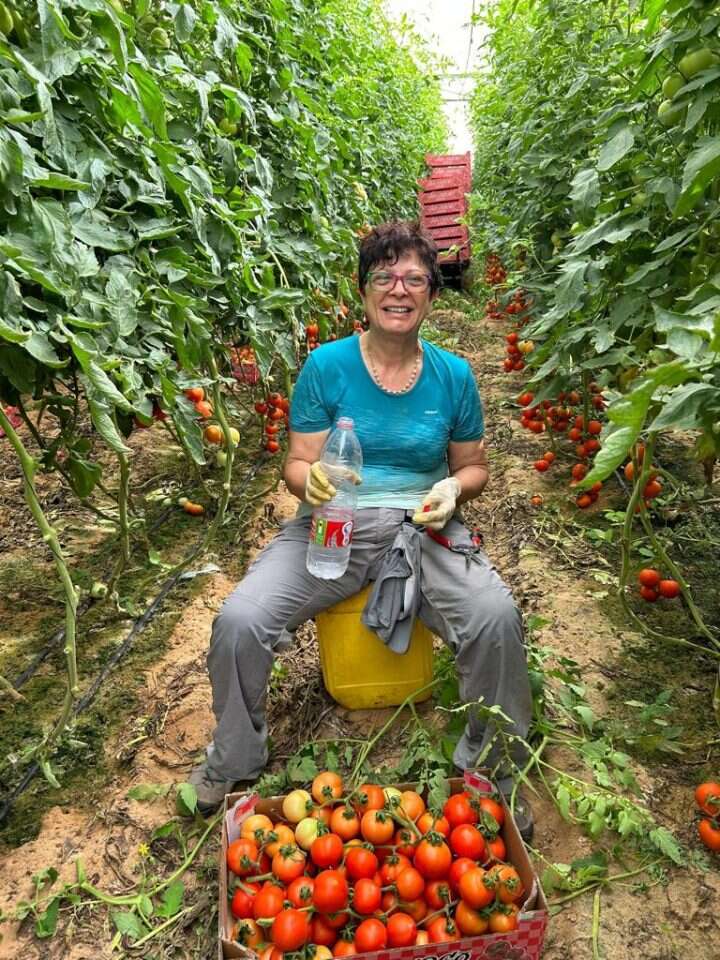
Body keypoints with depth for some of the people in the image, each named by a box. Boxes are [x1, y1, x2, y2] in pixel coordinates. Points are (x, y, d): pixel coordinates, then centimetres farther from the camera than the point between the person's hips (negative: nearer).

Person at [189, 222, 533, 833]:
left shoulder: (453, 375, 4)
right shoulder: (327, 365, -1)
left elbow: (474, 465, 14)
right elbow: (298, 463, 0)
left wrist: (454, 488, -9)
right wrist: (311, 478, -24)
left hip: (423, 528, 1)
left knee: (496, 616, -25)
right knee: (239, 620, -20)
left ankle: (494, 765, 5)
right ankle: (233, 762, 12)